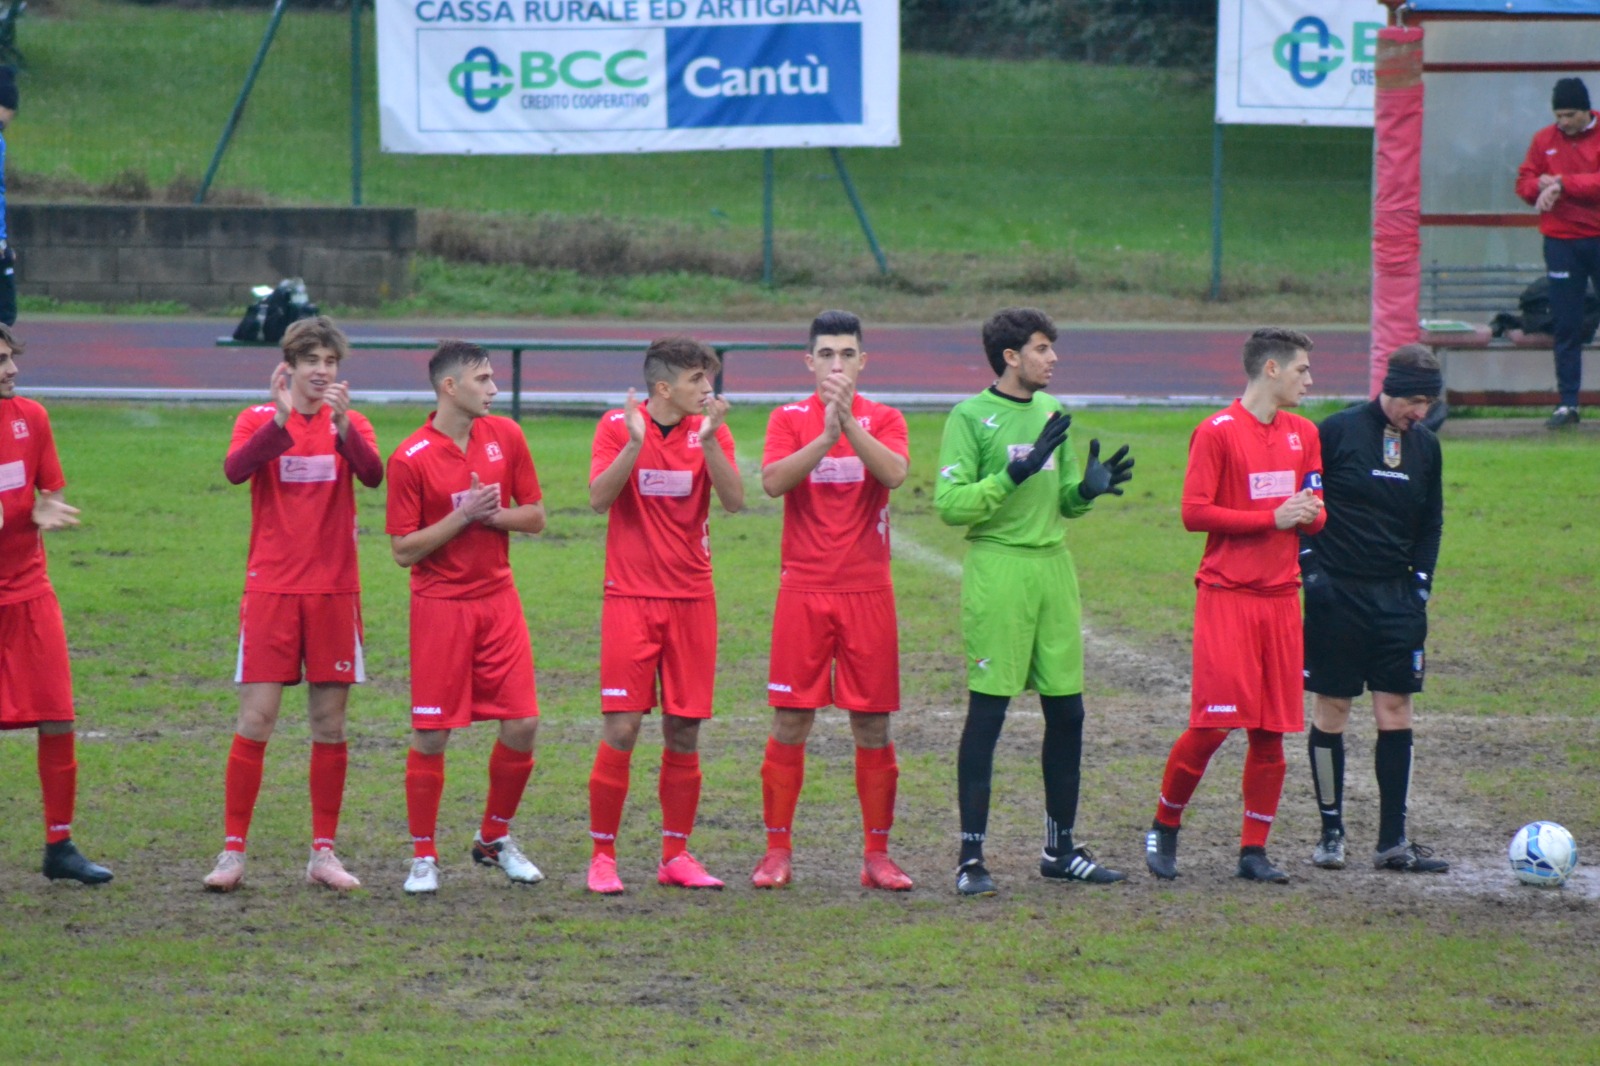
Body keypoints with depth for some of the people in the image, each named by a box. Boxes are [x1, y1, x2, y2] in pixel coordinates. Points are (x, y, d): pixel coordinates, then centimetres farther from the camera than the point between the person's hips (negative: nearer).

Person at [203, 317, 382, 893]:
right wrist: (281, 419, -28)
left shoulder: (350, 424, 7)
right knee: (254, 721, -6)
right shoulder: (259, 419, 3)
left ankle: (323, 853, 11)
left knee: (330, 724, 4)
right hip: (271, 590, -2)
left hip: (334, 591, 2)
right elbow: (235, 469, -18)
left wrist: (342, 424, -28)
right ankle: (233, 851, -1)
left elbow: (372, 473, -13)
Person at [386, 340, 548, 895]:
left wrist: (492, 515, -10)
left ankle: (495, 839, 19)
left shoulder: (505, 436, 4)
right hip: (440, 605, -4)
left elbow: (535, 516, 9)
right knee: (431, 734, -4)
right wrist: (462, 517, -19)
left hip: (498, 600, 4)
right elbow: (403, 550, -10)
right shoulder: (411, 458, -10)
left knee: (522, 724, -1)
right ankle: (423, 857, 7)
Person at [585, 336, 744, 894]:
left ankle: (676, 855, 14)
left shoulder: (710, 429, 3)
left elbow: (734, 500, -10)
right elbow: (599, 497, -15)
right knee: (621, 728, -8)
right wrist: (635, 443, -27)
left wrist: (709, 440, -23)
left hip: (692, 598, 3)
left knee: (684, 732, 4)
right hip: (630, 598, -3)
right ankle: (602, 856, 0)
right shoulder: (618, 426, -2)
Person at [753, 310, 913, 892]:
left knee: (873, 724, 2)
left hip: (867, 592, 1)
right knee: (790, 721, -1)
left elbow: (894, 472, -15)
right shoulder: (789, 419, 5)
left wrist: (850, 424, -26)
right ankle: (777, 851, 6)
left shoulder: (884, 419, 5)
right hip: (804, 590, 0)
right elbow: (773, 481, -13)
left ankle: (878, 855, 9)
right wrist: (826, 435, -24)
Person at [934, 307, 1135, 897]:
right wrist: (1014, 474, -21)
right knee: (987, 712, -5)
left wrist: (1088, 487, -2)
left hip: (1053, 566, 7)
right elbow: (950, 503, -12)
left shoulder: (1053, 413, 14)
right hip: (997, 568, -7)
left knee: (1067, 710, 8)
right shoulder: (970, 417, -6)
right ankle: (971, 857, -1)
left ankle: (1060, 848, 20)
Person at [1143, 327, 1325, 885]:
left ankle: (1254, 851, 10)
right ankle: (1164, 828, 7)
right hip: (1226, 594, -6)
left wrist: (1309, 513, -4)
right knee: (1214, 723, -12)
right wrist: (1272, 518, -15)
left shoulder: (1303, 433, 14)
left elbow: (1316, 512, 20)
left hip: (1281, 597, 6)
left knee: (1271, 732, 4)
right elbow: (1195, 513, -12)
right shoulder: (1217, 432, -7)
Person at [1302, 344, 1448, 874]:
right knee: (1331, 708, 0)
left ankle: (1393, 840, 3)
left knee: (1395, 708, 1)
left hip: (1396, 595, 4)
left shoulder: (1425, 446, 8)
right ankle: (1331, 831, 9)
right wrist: (1309, 566, -10)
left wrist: (1421, 580, 7)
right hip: (1337, 592, -4)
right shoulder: (1337, 432, -6)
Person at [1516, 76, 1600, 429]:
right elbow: (1524, 184, 8)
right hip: (1561, 239, 3)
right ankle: (1567, 403, 6)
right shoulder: (1544, 140, 8)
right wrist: (1544, 185, -14)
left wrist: (1562, 183, -17)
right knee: (1566, 327, 3)